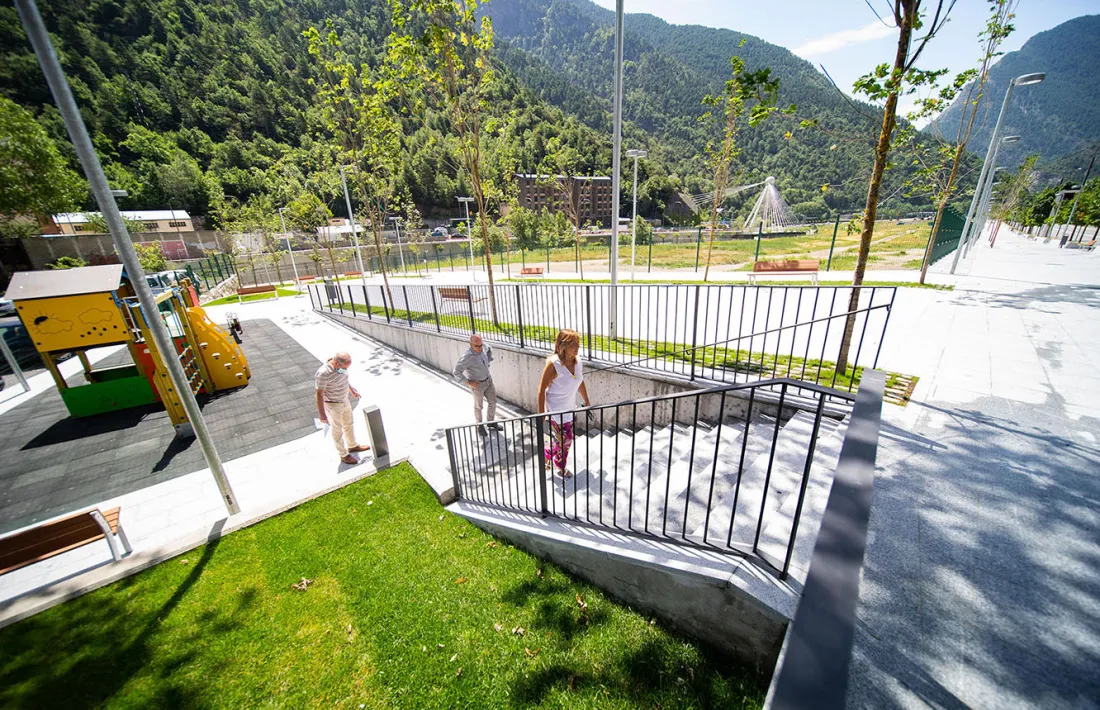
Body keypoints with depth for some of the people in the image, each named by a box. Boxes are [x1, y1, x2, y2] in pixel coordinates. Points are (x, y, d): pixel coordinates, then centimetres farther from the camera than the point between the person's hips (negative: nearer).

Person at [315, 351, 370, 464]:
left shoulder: (340, 366, -9)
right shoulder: (323, 374, -32)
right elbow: (319, 394, -26)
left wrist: (352, 390, 25)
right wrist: (322, 414, -23)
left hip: (344, 401, 8)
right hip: (333, 405, -7)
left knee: (349, 424, 24)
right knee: (337, 430, 11)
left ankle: (352, 446, 46)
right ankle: (344, 455, 29)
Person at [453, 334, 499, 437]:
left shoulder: (483, 347, -14)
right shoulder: (467, 357, -32)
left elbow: (489, 349, 12)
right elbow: (456, 372, -28)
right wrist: (469, 382, -21)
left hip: (488, 379, 6)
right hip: (477, 384, -6)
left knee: (493, 401, 16)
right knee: (478, 406, 15)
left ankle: (491, 422, 39)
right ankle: (480, 426, 37)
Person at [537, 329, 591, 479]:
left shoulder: (578, 361, -7)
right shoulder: (553, 364, -25)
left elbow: (580, 383, 10)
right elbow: (542, 389, -19)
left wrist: (587, 402, 18)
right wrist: (541, 413, -17)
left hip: (570, 408, 6)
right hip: (555, 410, -6)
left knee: (565, 438, 17)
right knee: (565, 439, 6)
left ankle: (548, 454, 46)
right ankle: (559, 464, 36)